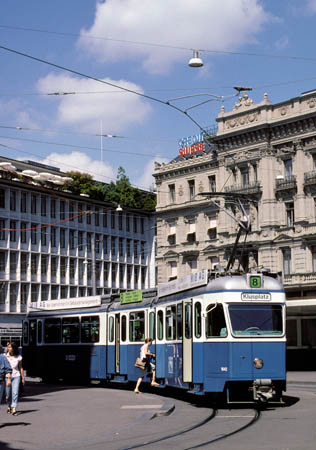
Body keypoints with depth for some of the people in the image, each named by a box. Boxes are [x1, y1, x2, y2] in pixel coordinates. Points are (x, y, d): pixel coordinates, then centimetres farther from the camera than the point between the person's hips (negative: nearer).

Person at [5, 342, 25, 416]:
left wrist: (23, 378, 10)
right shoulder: (5, 356, -3)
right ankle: (9, 406, 34)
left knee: (15, 393, -12)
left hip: (16, 376, -1)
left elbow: (20, 368, 7)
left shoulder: (18, 357, -2)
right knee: (8, 394, 8)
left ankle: (14, 409, -11)